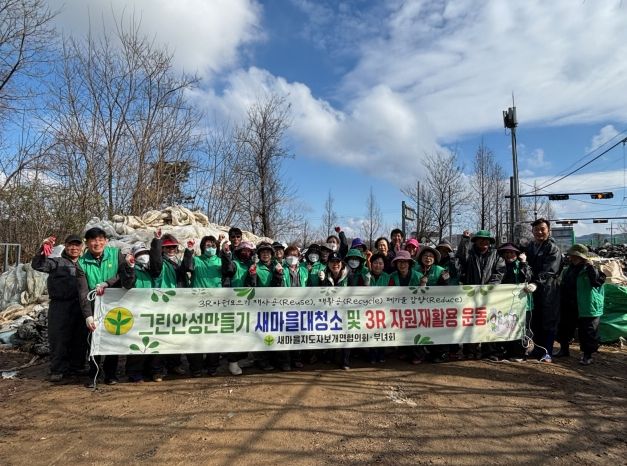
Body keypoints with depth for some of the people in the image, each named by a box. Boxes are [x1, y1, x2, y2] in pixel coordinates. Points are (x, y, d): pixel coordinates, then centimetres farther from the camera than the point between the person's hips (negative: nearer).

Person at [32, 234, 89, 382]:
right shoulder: (57, 263, 4)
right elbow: (37, 265, -10)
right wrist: (43, 249, -23)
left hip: (79, 306, 4)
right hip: (60, 305, -3)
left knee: (80, 338, 10)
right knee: (58, 338, 0)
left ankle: (77, 366, 23)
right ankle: (58, 370, 10)